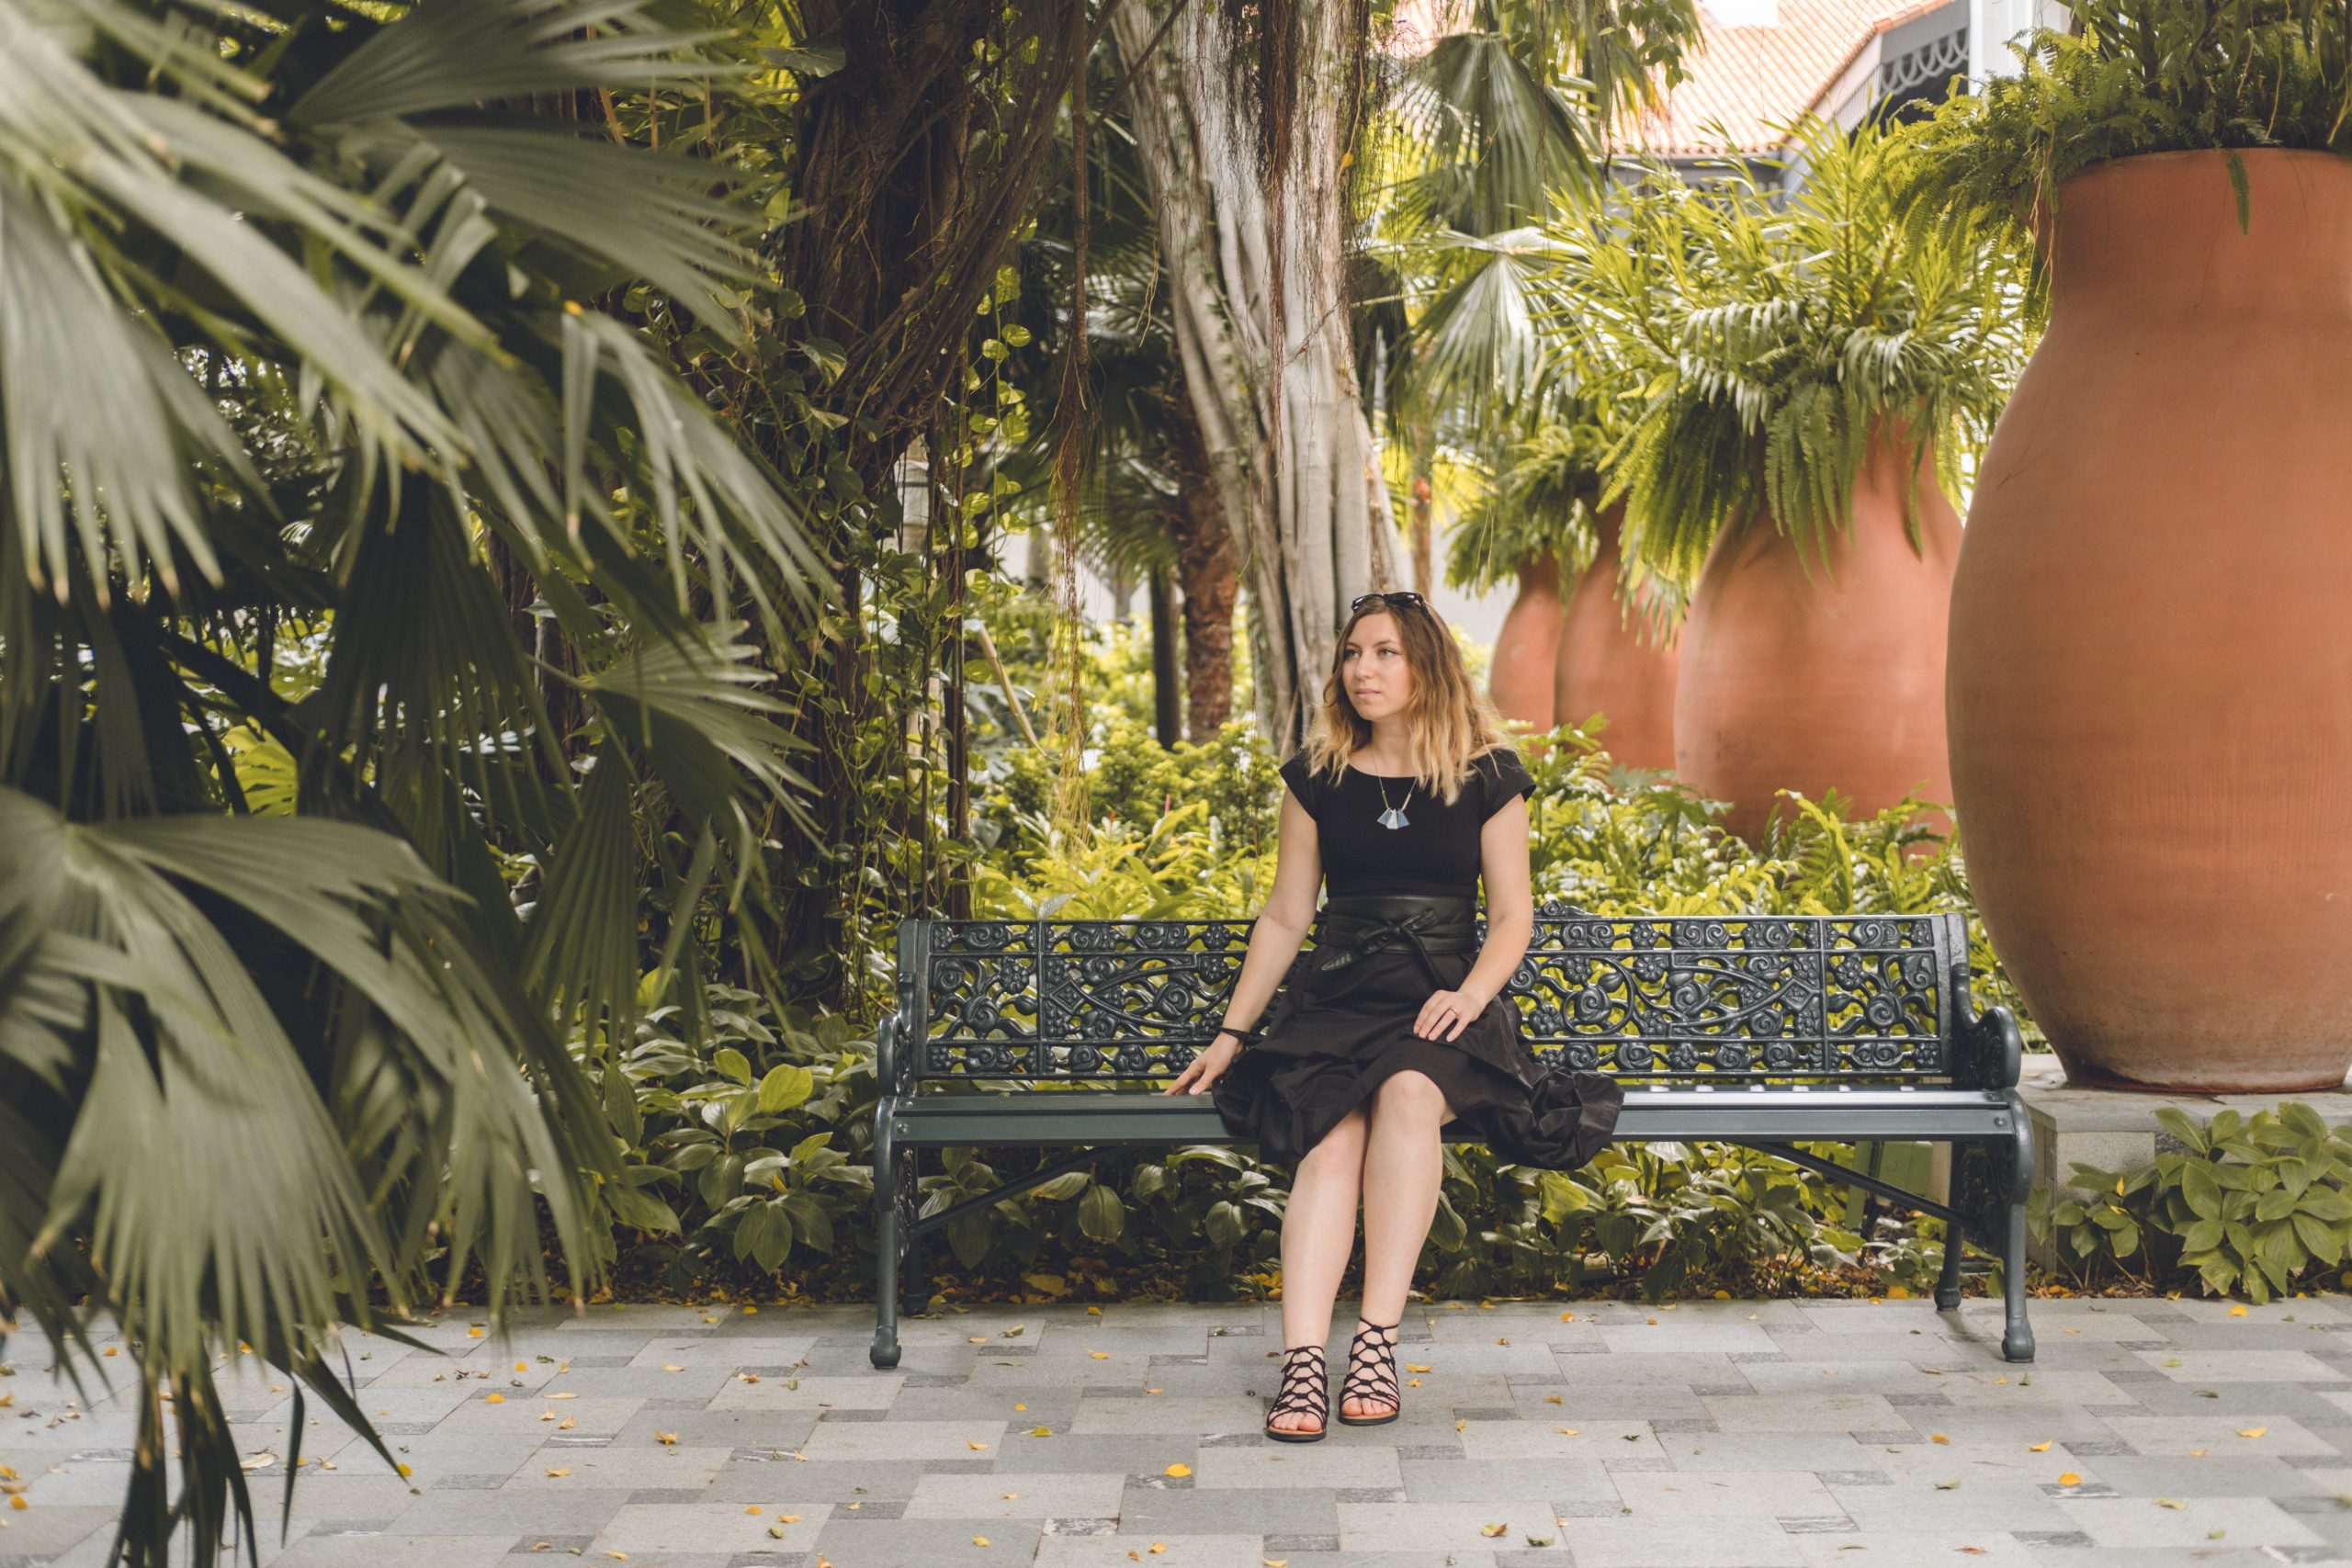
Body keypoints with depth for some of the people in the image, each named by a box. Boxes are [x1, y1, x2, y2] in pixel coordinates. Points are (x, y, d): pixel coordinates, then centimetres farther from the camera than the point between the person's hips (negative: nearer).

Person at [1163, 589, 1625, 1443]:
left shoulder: (1486, 777, 7)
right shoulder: (1318, 776, 11)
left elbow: (1512, 914, 7)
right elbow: (1285, 915, 14)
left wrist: (1471, 995, -12)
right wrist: (1231, 1033, 10)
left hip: (1441, 1004, -1)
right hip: (1334, 999, 1)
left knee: (1410, 1092, -35)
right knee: (1332, 1136, -30)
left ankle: (1376, 1340, -32)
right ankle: (1301, 1362, -36)